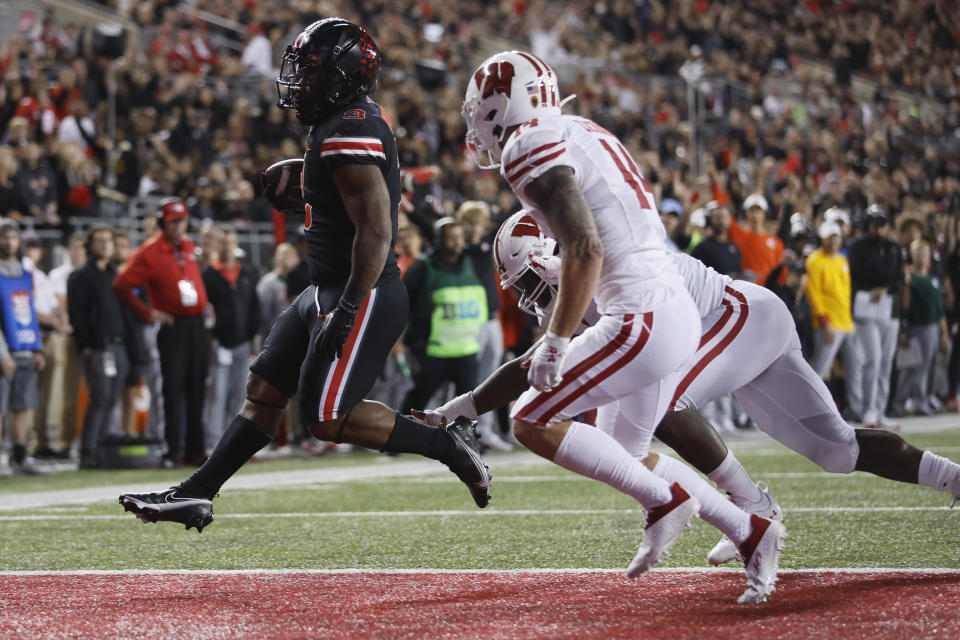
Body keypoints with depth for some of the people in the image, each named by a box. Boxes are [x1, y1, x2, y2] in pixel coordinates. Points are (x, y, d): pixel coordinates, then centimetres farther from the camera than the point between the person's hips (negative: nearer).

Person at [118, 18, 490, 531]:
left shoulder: (349, 131, -19)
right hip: (327, 291, 11)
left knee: (329, 419, -10)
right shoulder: (347, 124, 14)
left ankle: (448, 445, -1)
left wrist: (349, 308, -26)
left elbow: (375, 229, -25)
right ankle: (195, 494, 15)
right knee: (264, 389, 11)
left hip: (362, 296, -11)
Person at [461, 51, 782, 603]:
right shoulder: (582, 136, 20)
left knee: (533, 422, -5)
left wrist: (556, 342, -13)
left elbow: (584, 251, -20)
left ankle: (664, 501, -4)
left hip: (643, 317, -10)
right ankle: (750, 532, 15)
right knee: (620, 454, 17)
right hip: (676, 310, 10)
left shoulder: (532, 149, -10)